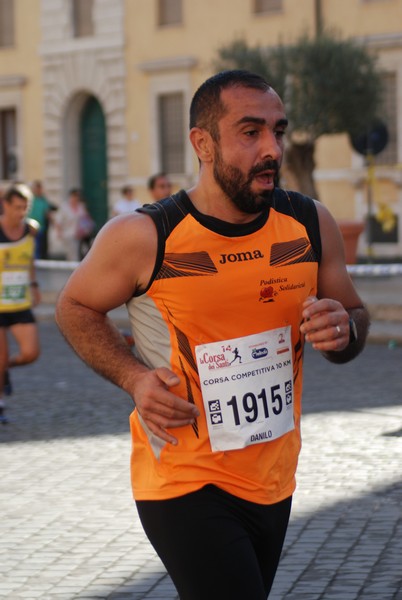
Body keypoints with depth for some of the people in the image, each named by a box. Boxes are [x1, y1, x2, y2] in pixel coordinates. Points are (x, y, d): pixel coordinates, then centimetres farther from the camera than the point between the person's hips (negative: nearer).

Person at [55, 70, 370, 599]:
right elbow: (75, 307, 2)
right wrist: (134, 377, -15)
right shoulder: (144, 237, -14)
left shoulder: (311, 225, -3)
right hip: (185, 483, -5)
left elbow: (354, 315, 11)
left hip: (274, 481, 5)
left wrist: (343, 331, -14)